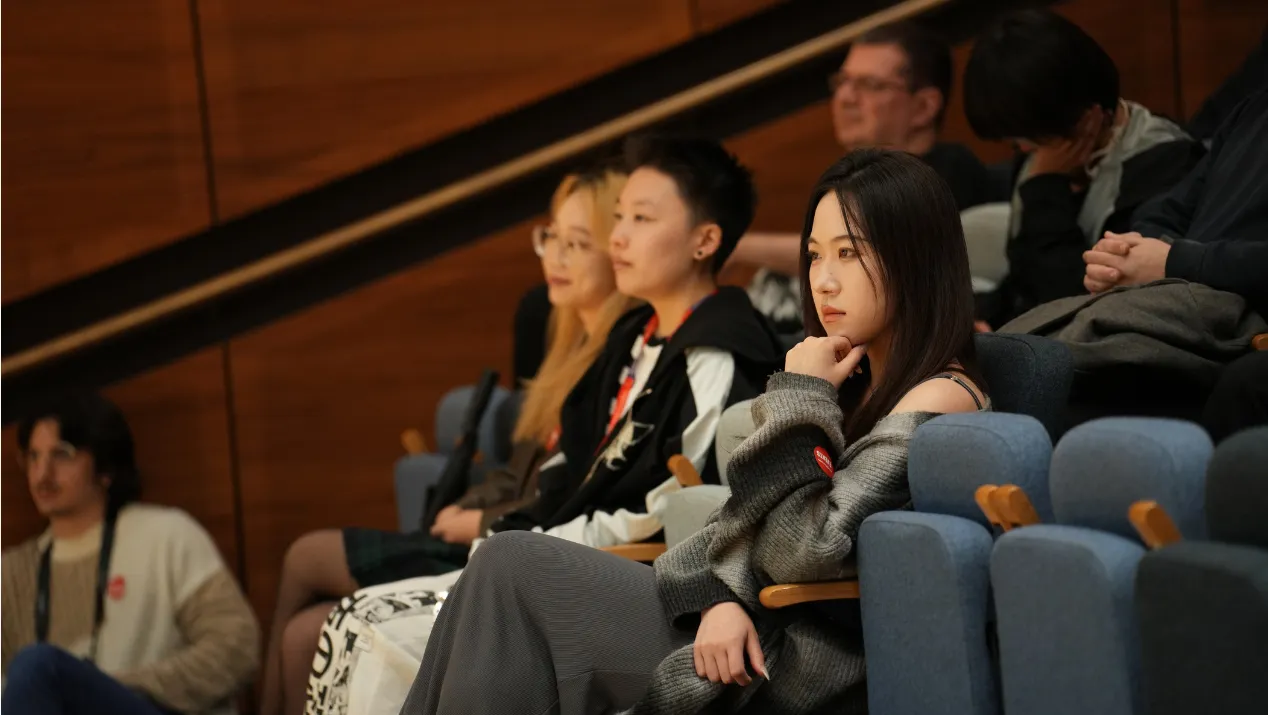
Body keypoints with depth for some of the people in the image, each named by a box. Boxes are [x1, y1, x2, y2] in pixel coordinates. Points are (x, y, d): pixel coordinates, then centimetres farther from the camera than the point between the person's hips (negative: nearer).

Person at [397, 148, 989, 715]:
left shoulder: (940, 398, -13)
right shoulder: (860, 382, 16)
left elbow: (804, 551, -20)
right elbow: (746, 522, 13)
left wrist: (800, 397, -12)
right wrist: (724, 598, -7)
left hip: (793, 667, -9)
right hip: (751, 624, 9)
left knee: (511, 566, -10)